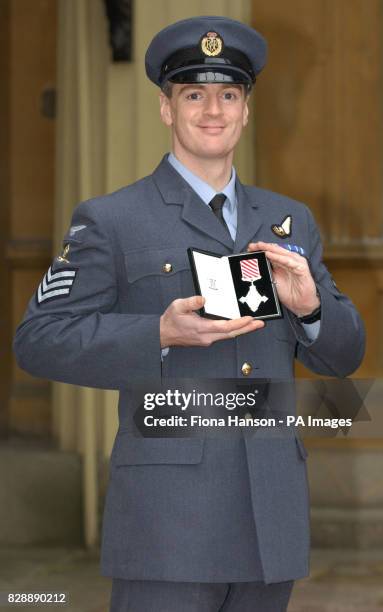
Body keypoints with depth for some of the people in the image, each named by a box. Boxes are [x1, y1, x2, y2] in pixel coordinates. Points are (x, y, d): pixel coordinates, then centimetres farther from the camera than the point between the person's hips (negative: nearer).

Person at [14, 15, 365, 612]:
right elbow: (40, 340, -5)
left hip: (273, 517, 5)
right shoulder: (110, 221, 1)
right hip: (169, 518, -5)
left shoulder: (290, 221, 16)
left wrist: (308, 305, -7)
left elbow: (342, 355, 16)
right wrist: (160, 334, -18)